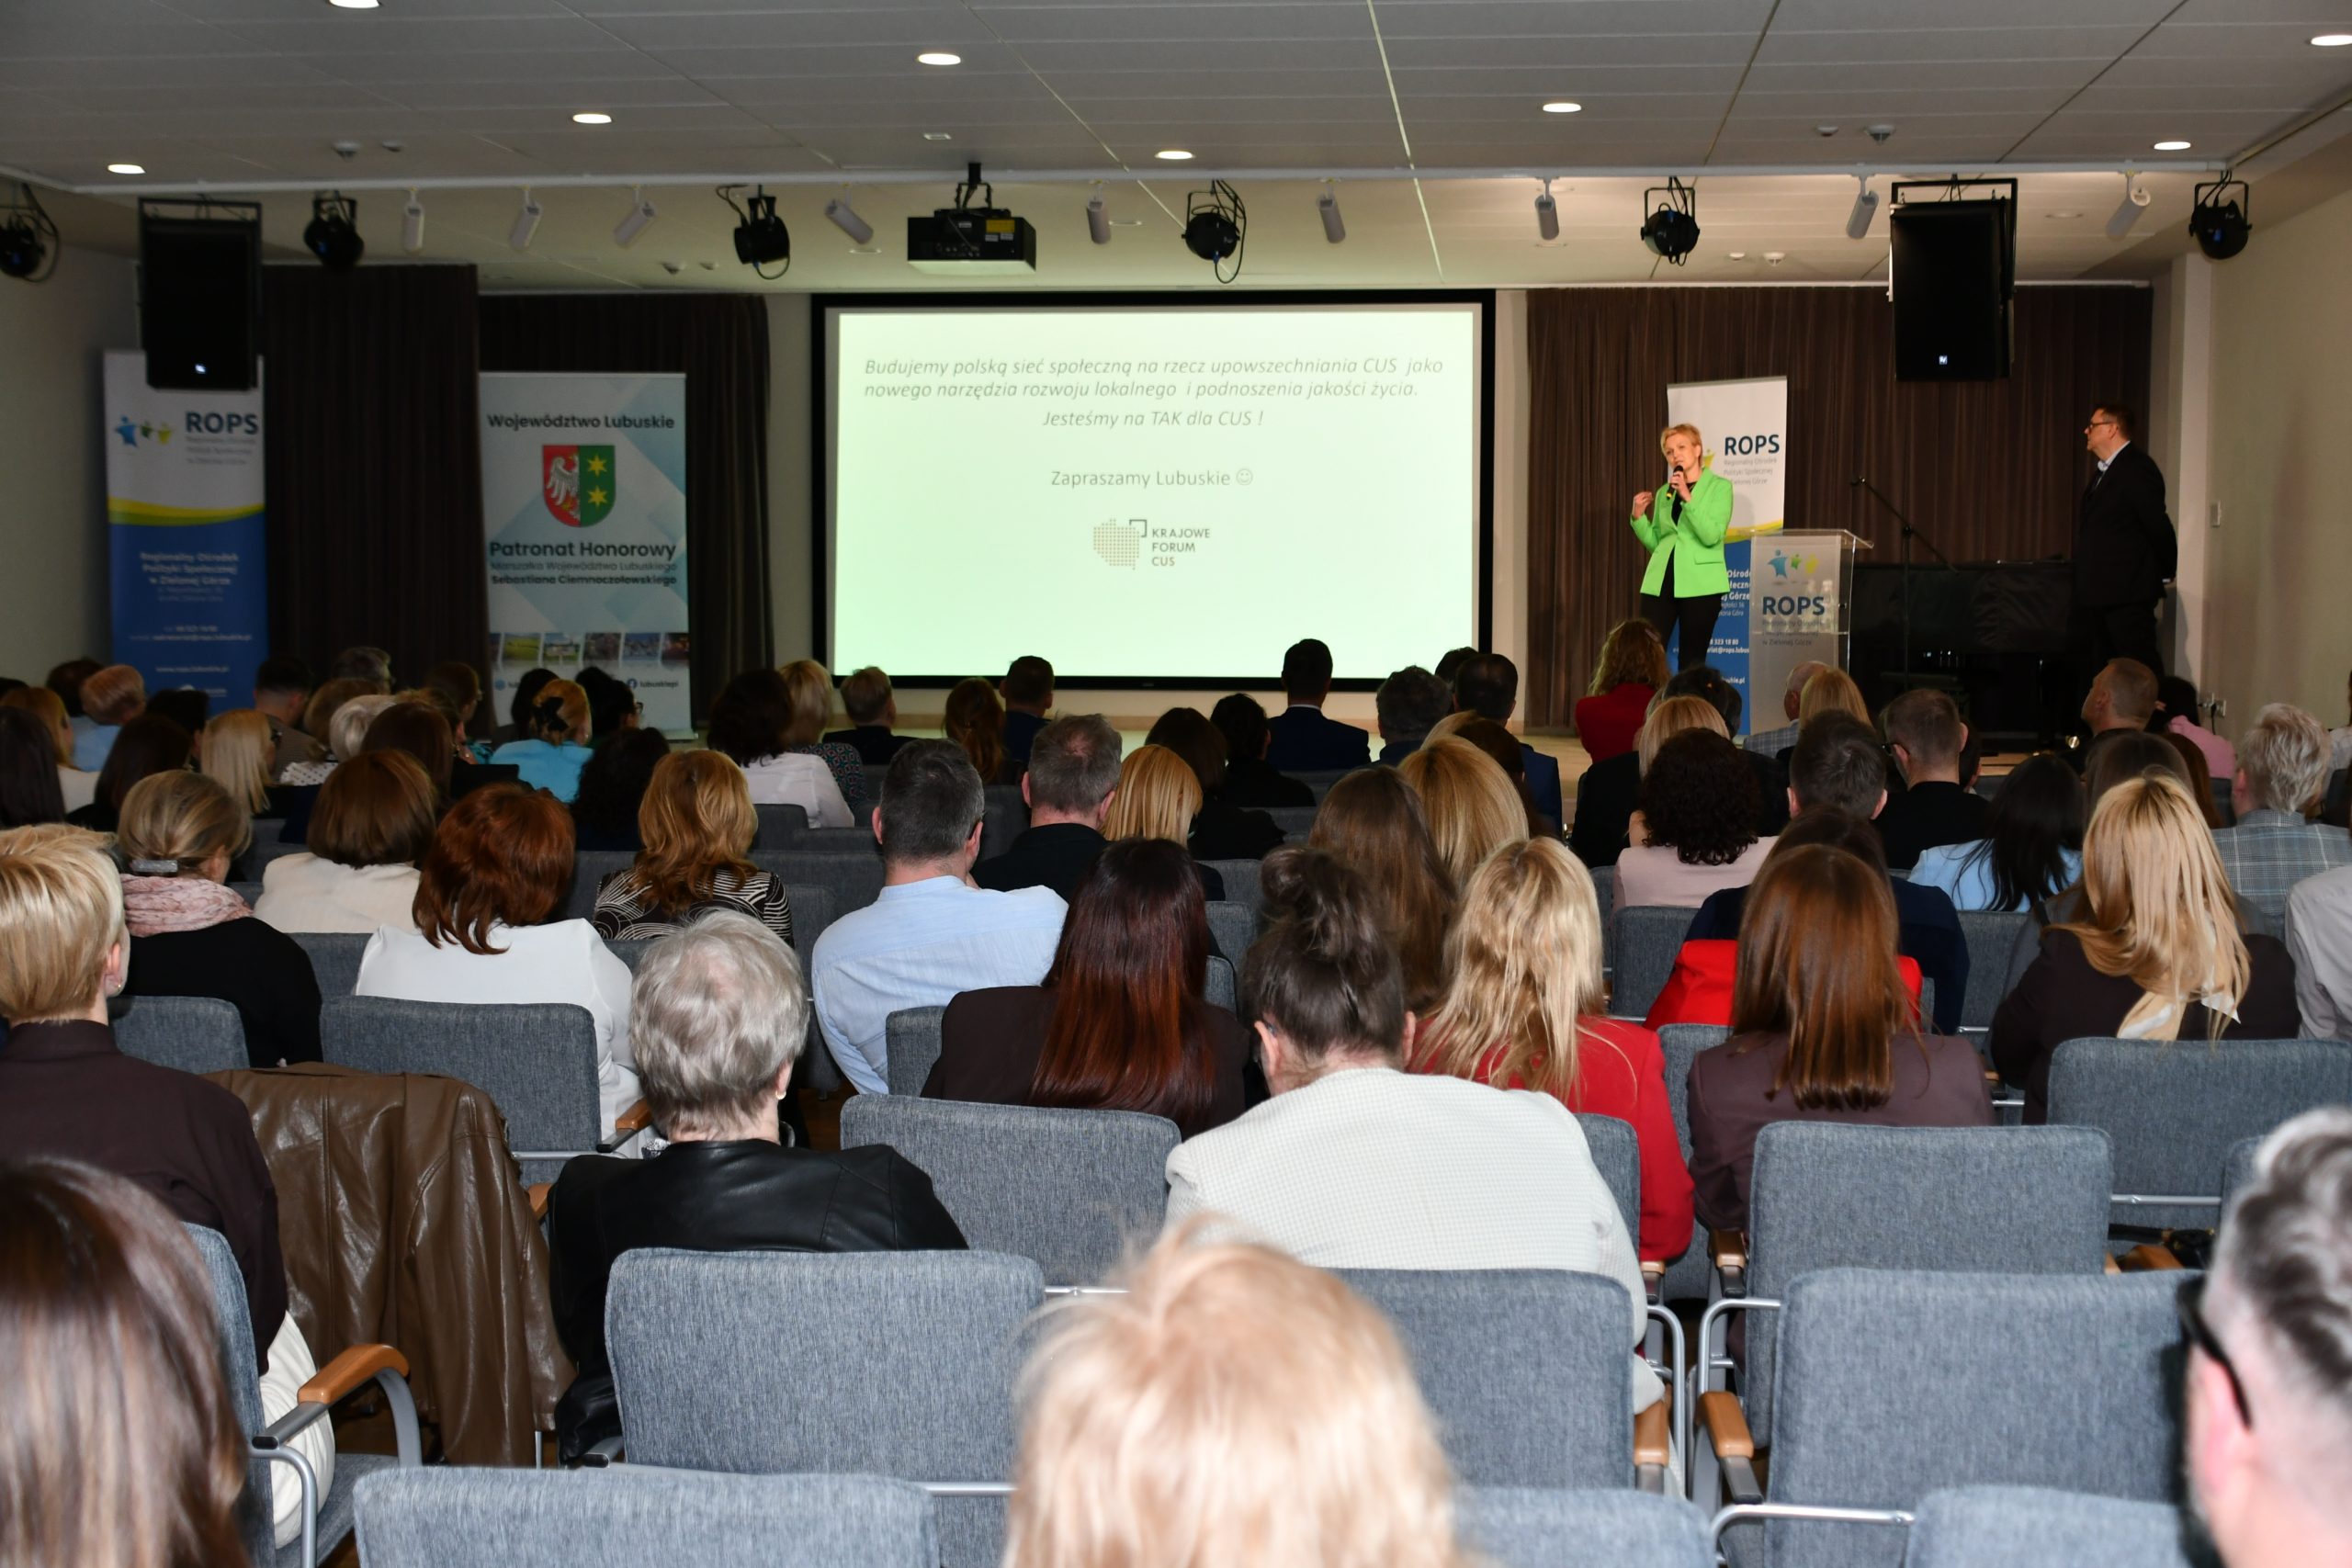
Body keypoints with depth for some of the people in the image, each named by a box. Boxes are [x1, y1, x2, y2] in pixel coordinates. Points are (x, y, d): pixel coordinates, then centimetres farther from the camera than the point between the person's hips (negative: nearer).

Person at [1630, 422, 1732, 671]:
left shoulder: (1719, 486, 0)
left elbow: (1712, 536, -13)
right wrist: (1639, 516, 0)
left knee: (1692, 660, 1)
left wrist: (1688, 497, -18)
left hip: (1699, 583, -4)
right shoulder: (1664, 492, 13)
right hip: (1661, 581, 4)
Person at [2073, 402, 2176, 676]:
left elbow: (2157, 524, -15)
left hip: (2127, 592, -10)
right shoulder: (2104, 472, 17)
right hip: (2100, 592, 10)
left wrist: (2164, 572, -6)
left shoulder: (2136, 468, -13)